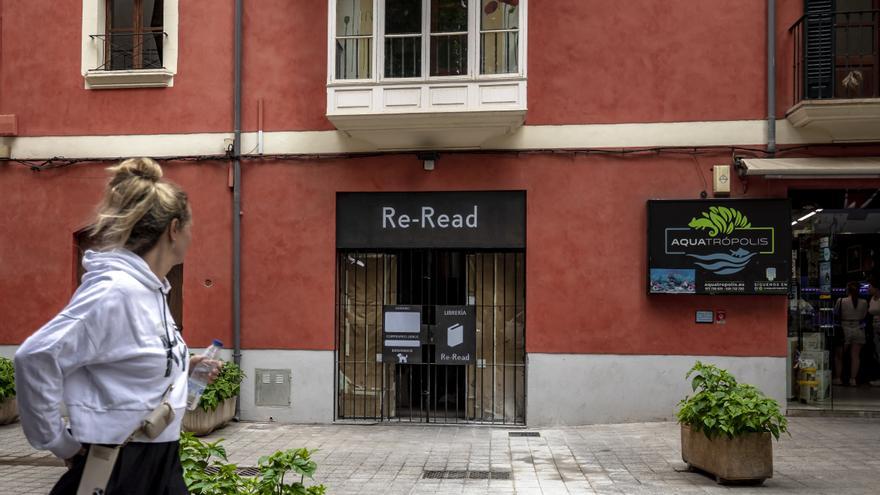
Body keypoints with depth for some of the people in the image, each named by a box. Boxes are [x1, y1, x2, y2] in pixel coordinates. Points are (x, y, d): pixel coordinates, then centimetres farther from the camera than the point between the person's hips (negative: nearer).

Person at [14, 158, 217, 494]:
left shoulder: (151, 288, 6)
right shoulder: (117, 290, -21)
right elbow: (35, 358, -24)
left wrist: (182, 368, 4)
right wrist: (60, 444, -16)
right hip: (120, 465, -8)